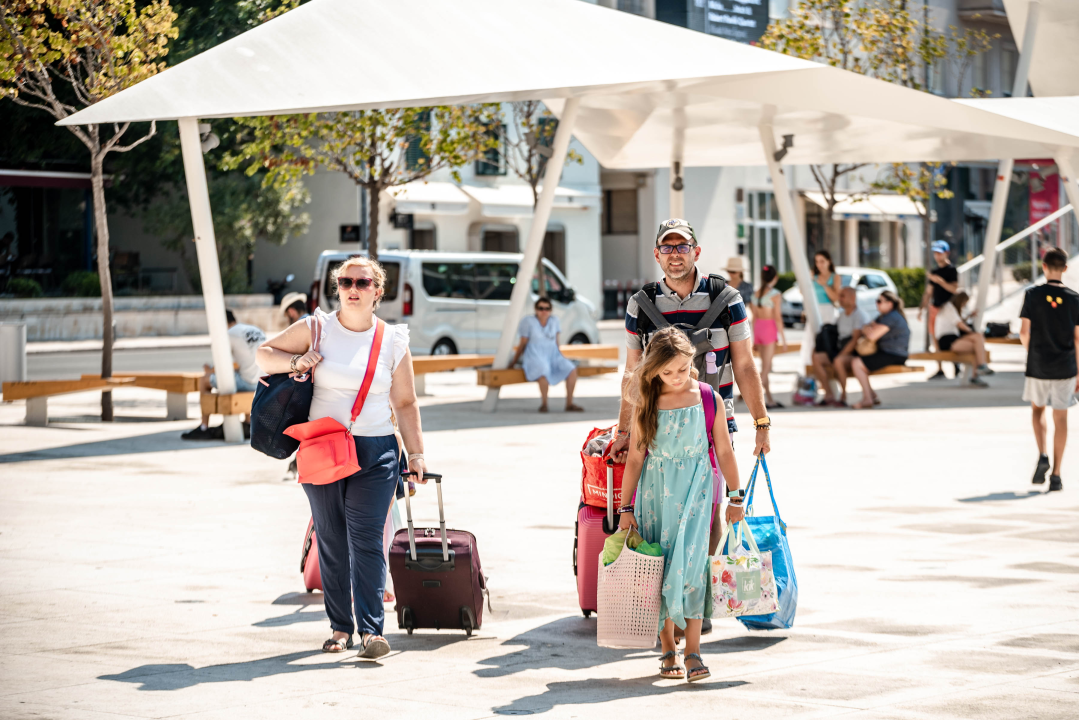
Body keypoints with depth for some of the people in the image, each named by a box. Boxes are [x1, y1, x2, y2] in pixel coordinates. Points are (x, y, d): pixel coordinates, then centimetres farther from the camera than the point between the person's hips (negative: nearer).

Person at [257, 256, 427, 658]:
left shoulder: (393, 341, 5)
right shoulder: (317, 328, 4)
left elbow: (405, 403, 10)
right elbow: (264, 354, 11)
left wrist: (416, 453, 6)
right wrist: (295, 361, -9)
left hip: (376, 452, -1)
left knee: (366, 538, -11)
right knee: (331, 540, 5)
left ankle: (371, 629, -15)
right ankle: (340, 627, 13)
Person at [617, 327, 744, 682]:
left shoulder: (708, 399, -1)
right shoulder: (646, 403, 1)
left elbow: (724, 451, 6)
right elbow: (635, 457, 4)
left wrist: (736, 498, 9)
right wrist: (626, 507, 3)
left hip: (695, 490, -2)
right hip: (655, 492, 2)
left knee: (689, 562, -14)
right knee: (658, 567, 1)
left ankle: (693, 650, -13)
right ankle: (668, 650, 11)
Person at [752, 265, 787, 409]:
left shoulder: (756, 293, 9)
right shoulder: (774, 294, -9)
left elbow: (754, 317, 13)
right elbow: (777, 317, -11)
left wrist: (754, 338, 19)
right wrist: (783, 338, -6)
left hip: (758, 327, 6)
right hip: (770, 328, -6)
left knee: (765, 366, 14)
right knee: (766, 367, -6)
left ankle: (770, 400, 18)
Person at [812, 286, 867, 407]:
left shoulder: (859, 315, -7)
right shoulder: (841, 315, 19)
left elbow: (855, 340, -15)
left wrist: (841, 355, -20)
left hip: (854, 353, -8)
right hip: (841, 351, 8)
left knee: (838, 361, -38)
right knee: (817, 358, -14)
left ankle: (843, 397, -24)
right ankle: (829, 395, -16)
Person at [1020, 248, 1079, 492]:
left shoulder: (1032, 295, -5)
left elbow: (1024, 332, -5)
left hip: (1038, 366, 0)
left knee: (1038, 409, 21)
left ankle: (1042, 455, -1)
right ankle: (1056, 474, 5)